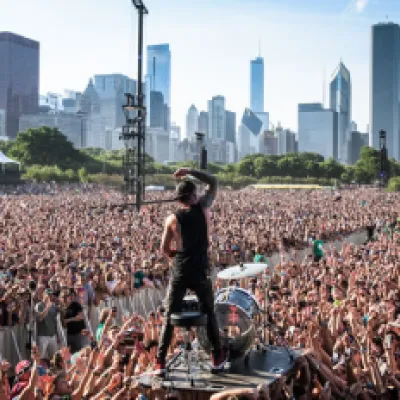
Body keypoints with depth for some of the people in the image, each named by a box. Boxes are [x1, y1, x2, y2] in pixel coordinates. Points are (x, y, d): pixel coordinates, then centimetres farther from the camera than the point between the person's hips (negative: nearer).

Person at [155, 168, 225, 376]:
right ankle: (218, 359, 19)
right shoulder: (203, 208, -2)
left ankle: (160, 362, 5)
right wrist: (190, 171, 10)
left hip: (179, 272, 0)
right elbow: (213, 182, 12)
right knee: (209, 313, 16)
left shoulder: (172, 219, -3)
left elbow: (165, 249, 1)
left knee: (170, 317, 8)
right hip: (201, 272, 0)